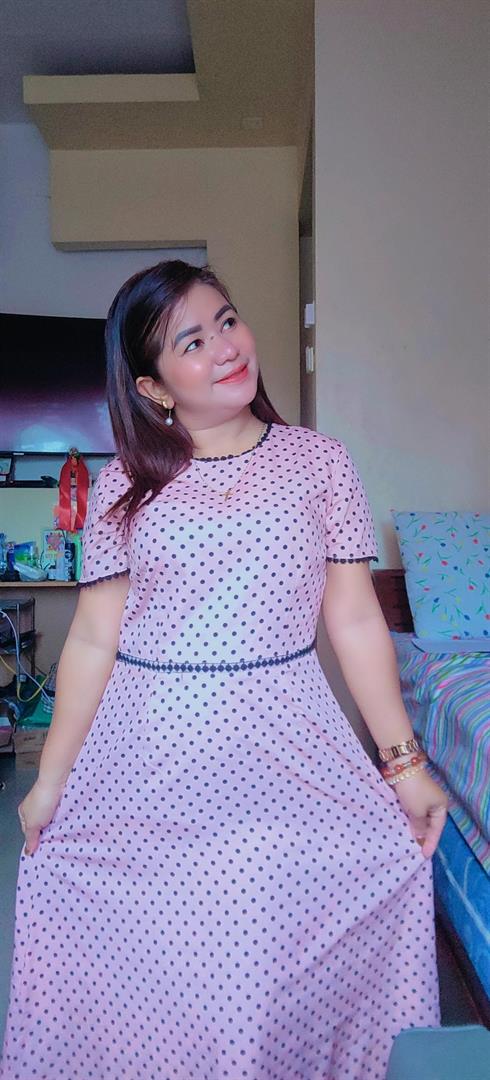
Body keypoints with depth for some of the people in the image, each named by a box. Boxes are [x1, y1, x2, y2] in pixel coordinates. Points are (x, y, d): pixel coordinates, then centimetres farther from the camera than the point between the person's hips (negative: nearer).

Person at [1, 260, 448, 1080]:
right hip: (149, 758, 1)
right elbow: (94, 636, 1)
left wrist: (404, 763, 0)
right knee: (156, 963, 13)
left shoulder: (321, 464, -1)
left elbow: (356, 621, 0)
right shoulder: (125, 484, -1)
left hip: (287, 751, 0)